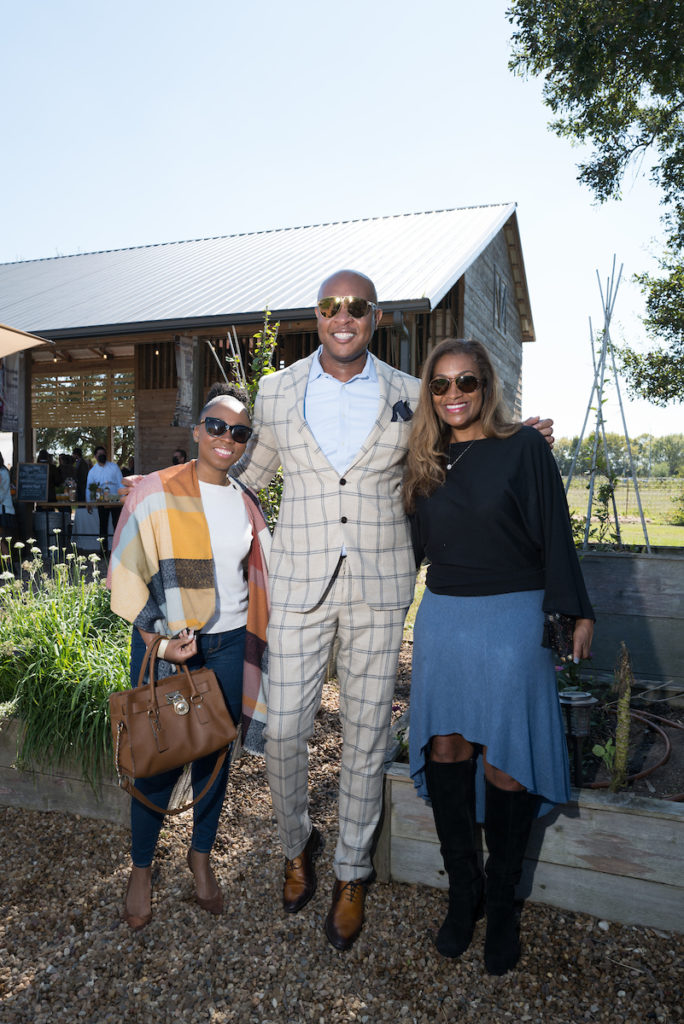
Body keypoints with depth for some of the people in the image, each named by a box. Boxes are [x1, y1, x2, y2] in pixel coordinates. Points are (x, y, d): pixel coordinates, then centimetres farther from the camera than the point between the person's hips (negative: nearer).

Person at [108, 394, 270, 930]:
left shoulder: (246, 503, 6)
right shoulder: (158, 492, -9)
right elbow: (128, 572, -8)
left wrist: (252, 639, 11)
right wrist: (159, 640, -14)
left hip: (227, 644, 4)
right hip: (162, 644, -3)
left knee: (215, 755, 13)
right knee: (158, 760, 4)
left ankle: (201, 855, 35)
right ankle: (141, 866, 28)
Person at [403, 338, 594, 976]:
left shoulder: (524, 447, -2)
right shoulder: (426, 460, 9)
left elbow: (554, 534, -3)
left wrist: (574, 611, -3)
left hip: (511, 619, -3)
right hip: (442, 618, 4)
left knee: (505, 764, -1)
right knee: (446, 754, 3)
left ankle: (500, 902, 21)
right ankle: (462, 892, 23)